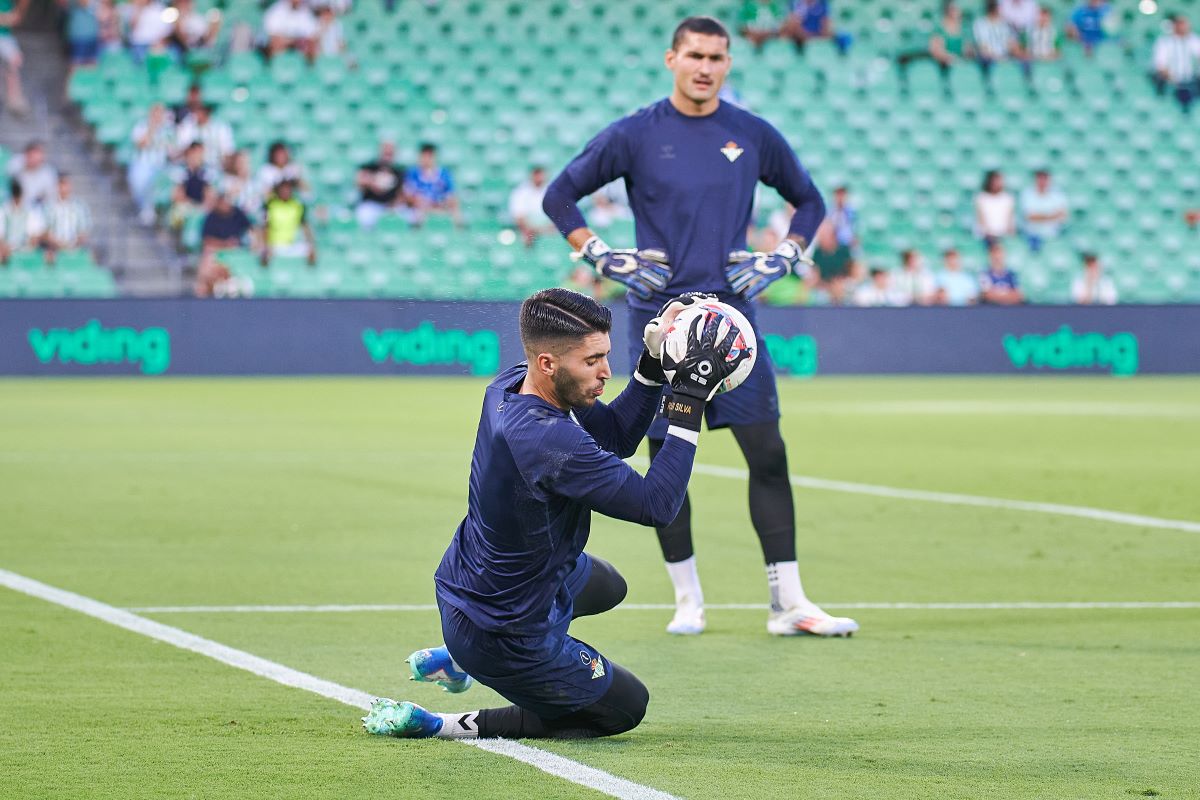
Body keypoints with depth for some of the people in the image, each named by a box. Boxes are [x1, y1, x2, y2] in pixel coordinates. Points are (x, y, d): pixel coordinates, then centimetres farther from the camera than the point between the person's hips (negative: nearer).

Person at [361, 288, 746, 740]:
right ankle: (440, 727, 8)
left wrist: (654, 361, -10)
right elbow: (656, 505, -33)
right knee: (627, 706, 16)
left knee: (607, 586, 37)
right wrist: (689, 400, -31)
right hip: (507, 643, -9)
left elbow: (615, 437, 3)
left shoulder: (512, 385, -9)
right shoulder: (550, 442, -38)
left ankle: (453, 659, 33)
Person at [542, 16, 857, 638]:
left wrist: (783, 258, 6)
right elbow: (559, 196, 7)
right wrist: (603, 258, -3)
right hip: (661, 316, -1)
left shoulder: (754, 136, 7)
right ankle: (688, 601, 13)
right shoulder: (634, 135, 0)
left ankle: (788, 602, -1)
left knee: (768, 453, -5)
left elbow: (809, 201, 20)